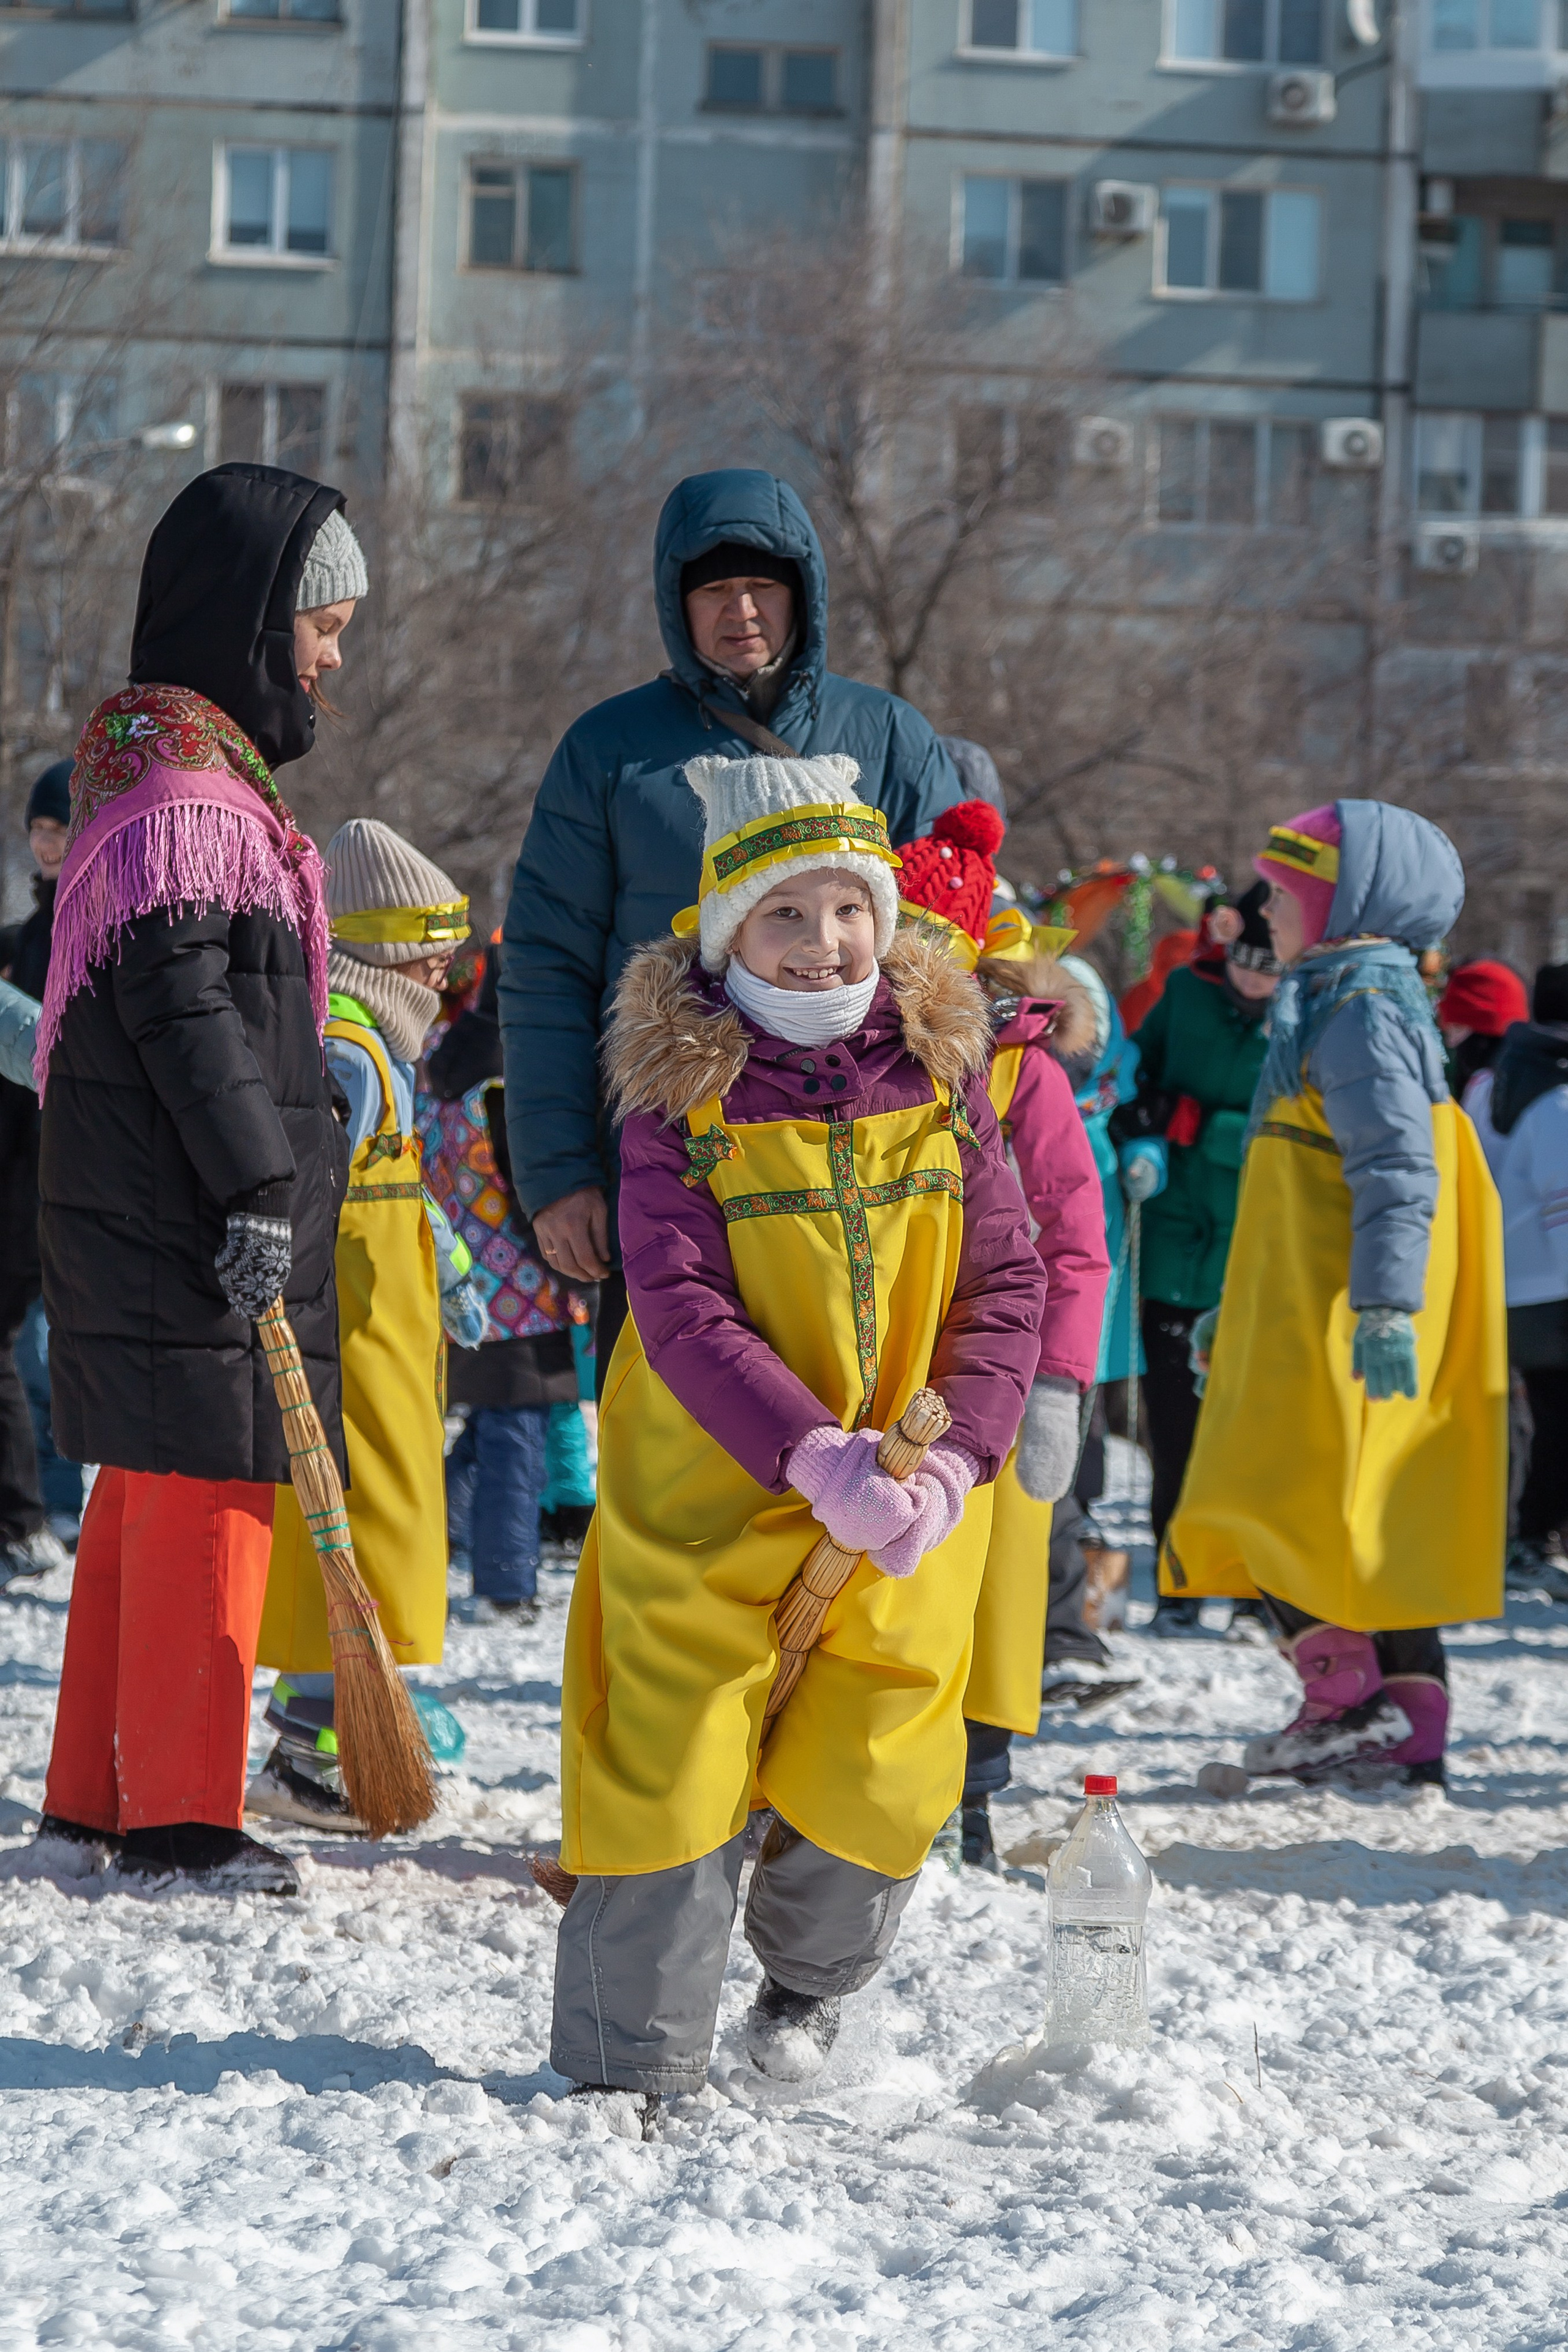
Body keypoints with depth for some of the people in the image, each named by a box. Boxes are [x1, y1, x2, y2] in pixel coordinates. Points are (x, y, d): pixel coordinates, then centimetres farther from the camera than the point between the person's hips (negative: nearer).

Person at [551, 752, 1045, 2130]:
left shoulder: (938, 1074, 0)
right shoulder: (680, 1095, -9)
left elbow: (1006, 1284, 0)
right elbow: (684, 1314, -16)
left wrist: (949, 1458, -14)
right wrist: (816, 1458, -28)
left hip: (910, 1508, 3)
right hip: (709, 1490, -2)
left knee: (874, 1780, 3)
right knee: (673, 1772, -1)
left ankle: (812, 1979, 34)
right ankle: (633, 2064, 16)